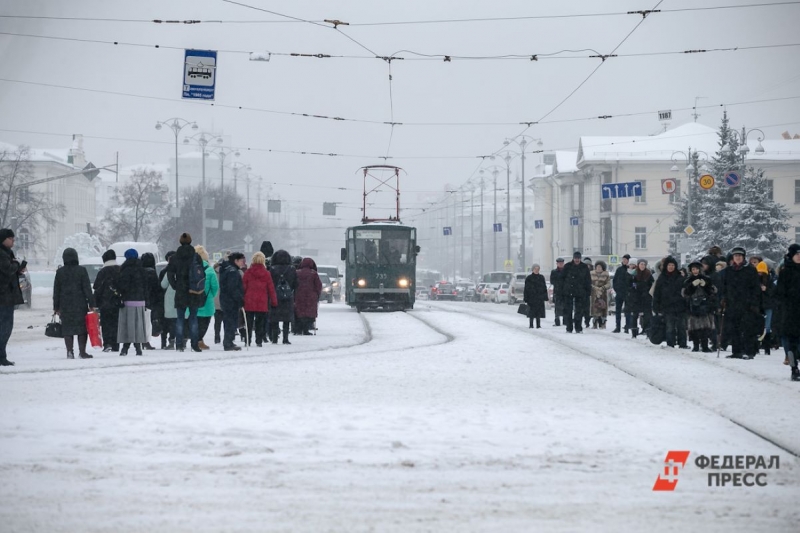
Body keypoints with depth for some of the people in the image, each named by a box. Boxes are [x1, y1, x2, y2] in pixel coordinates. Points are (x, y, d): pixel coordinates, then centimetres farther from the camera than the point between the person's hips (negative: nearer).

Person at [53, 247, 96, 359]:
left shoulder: (60, 272, 3)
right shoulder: (81, 270, -4)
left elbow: (56, 291, 7)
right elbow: (87, 288, -6)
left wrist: (56, 307, 13)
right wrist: (91, 304, -3)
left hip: (65, 305, 2)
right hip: (80, 304, -2)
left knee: (67, 329, 4)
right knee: (82, 328, 3)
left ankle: (69, 351, -5)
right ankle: (82, 352, -1)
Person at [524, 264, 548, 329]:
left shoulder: (541, 277, 9)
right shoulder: (529, 278, 2)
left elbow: (544, 288, 12)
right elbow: (526, 289, 1)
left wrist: (545, 297, 5)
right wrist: (525, 298, -5)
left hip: (540, 298, 2)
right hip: (531, 297, -2)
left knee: (539, 312, 1)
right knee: (531, 311, -2)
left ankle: (538, 325, 6)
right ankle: (531, 324, 5)